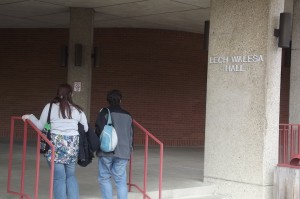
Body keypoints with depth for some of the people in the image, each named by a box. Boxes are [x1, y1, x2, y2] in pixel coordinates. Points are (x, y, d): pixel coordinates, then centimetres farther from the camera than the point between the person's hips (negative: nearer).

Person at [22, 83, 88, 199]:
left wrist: (29, 117, 22)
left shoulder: (50, 107, 2)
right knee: (71, 175, 17)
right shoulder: (77, 109, 8)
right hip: (72, 145, 2)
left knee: (59, 177, 3)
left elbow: (40, 126, 6)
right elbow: (85, 128, 11)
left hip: (56, 143, -2)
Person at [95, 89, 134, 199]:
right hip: (123, 152, 3)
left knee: (104, 178, 6)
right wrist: (129, 150, 24)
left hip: (106, 151, -3)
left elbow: (98, 131, -3)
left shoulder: (104, 113, -2)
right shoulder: (128, 115, 11)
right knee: (121, 180, 5)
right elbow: (131, 135, 15)